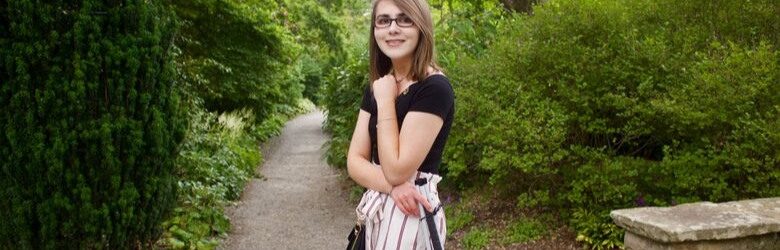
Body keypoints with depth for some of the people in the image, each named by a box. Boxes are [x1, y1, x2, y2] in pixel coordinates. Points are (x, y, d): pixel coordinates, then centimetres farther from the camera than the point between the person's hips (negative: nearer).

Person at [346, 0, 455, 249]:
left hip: (409, 215, -7)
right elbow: (354, 162, 0)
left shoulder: (435, 88, -18)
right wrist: (391, 187, -19)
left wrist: (385, 101, -16)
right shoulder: (376, 88, 5)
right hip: (377, 212, 7)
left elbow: (397, 170, -22)